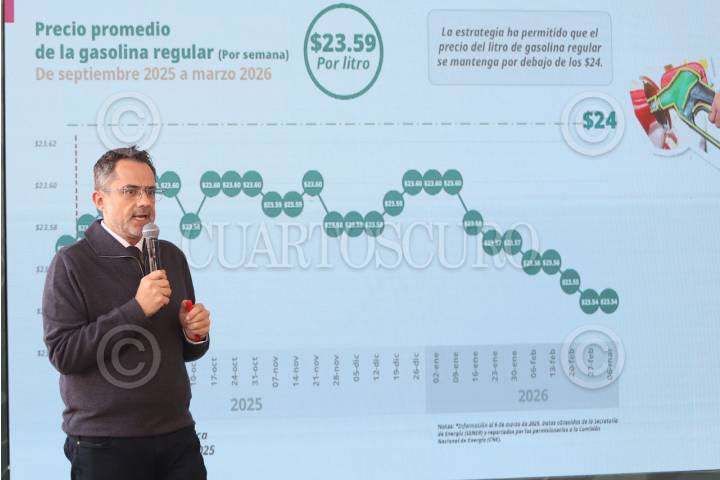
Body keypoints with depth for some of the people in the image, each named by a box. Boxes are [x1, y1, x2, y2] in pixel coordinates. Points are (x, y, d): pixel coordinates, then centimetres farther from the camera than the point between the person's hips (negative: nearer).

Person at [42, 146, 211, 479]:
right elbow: (63, 354, -16)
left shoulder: (171, 256, 10)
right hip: (104, 445, -5)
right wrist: (136, 309, -20)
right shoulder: (71, 263, -6)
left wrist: (195, 334, -4)